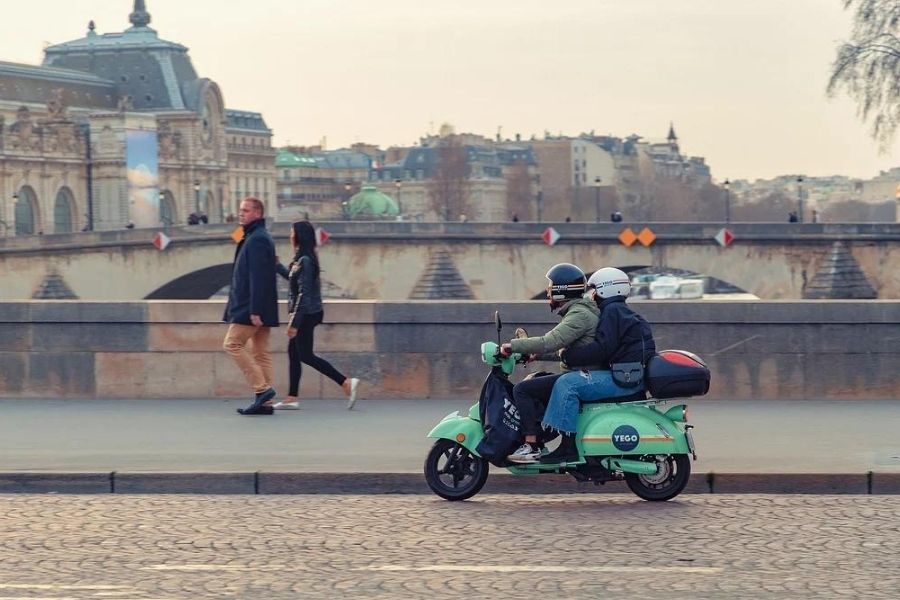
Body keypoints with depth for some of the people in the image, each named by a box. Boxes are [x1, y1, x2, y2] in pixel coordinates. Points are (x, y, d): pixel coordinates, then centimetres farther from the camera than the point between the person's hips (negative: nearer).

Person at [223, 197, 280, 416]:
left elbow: (258, 277, -21)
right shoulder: (258, 237, 19)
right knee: (260, 352, 8)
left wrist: (254, 310, -24)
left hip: (251, 307, -10)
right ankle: (264, 402, 8)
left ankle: (262, 388, -10)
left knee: (232, 344, -7)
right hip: (261, 308, 10)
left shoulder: (257, 239, -14)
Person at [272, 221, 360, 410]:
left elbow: (304, 294, -21)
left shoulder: (304, 261, -18)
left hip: (306, 314, -10)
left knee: (306, 355, -6)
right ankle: (292, 398, 13)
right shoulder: (301, 259, 10)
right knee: (293, 353, 11)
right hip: (307, 314, 10)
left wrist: (295, 322, -20)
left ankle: (346, 383, -9)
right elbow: (292, 278, 29)